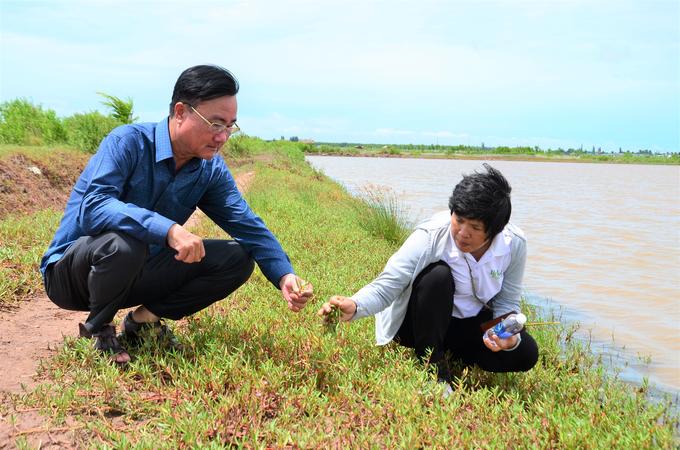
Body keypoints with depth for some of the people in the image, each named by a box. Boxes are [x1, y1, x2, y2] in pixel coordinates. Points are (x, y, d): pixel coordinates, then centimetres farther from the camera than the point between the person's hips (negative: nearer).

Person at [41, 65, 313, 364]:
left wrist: (285, 276, -23)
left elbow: (249, 226, -6)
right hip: (70, 272, -5)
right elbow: (92, 207, -35)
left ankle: (145, 318, 2)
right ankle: (98, 329, -9)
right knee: (123, 243, -40)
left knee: (237, 258, -8)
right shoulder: (129, 142, -22)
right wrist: (168, 229, -47)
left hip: (137, 276, 5)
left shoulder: (211, 169, -4)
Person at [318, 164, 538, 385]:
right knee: (438, 274, -36)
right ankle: (433, 367, -20)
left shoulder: (514, 244, -17)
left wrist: (509, 335, -27)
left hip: (470, 323, 4)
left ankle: (447, 351, 3)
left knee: (526, 353, -17)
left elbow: (507, 302, -6)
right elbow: (385, 286, -33)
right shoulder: (430, 237, -29)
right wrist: (354, 306, -53)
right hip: (418, 322, -4)